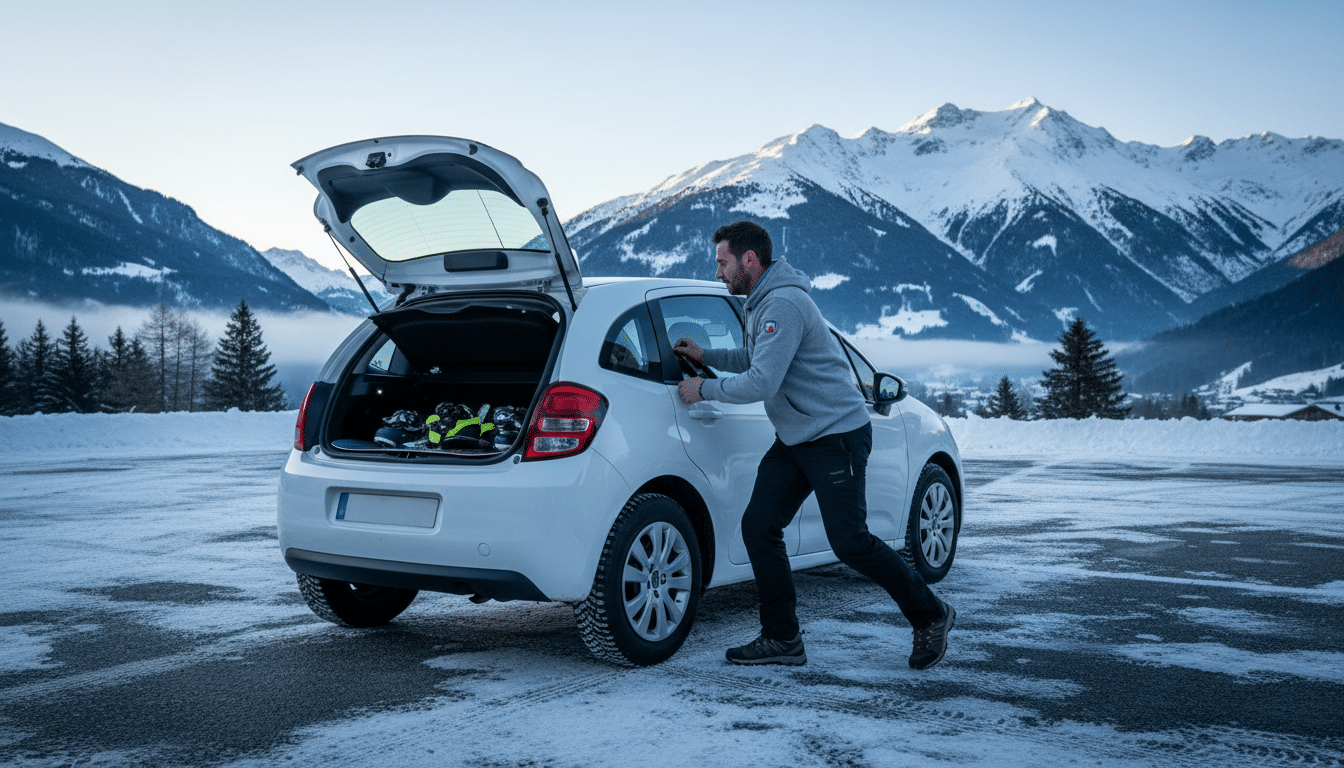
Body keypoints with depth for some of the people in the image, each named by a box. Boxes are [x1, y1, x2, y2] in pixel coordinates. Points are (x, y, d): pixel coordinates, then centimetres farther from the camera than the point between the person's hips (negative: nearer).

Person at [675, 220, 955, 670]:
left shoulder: (784, 304, -21)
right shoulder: (760, 301, 12)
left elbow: (760, 384, -27)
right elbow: (756, 361, 25)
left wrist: (704, 389, -13)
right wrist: (706, 356, 13)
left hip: (837, 435, -10)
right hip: (794, 440, 10)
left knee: (849, 542, -9)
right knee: (758, 526, 1)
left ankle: (930, 616, 12)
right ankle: (783, 639, 10)